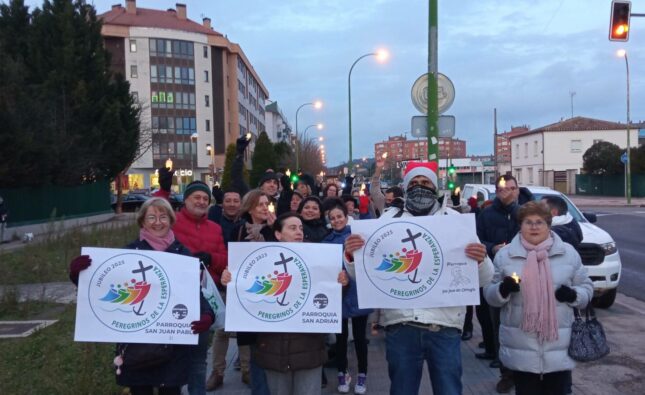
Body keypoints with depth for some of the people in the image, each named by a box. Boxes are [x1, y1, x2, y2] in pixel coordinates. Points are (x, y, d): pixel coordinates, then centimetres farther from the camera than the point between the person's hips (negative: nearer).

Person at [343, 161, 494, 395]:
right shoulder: (389, 220, 6)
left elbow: (484, 279, 3)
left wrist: (481, 260, -19)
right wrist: (351, 256, -16)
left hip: (445, 326, 0)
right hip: (400, 325, 1)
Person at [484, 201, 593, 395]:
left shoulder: (569, 253, 5)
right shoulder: (504, 255, 3)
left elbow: (586, 287, 11)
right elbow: (490, 294, 5)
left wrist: (573, 295, -10)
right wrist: (503, 289, -17)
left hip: (560, 346, 1)